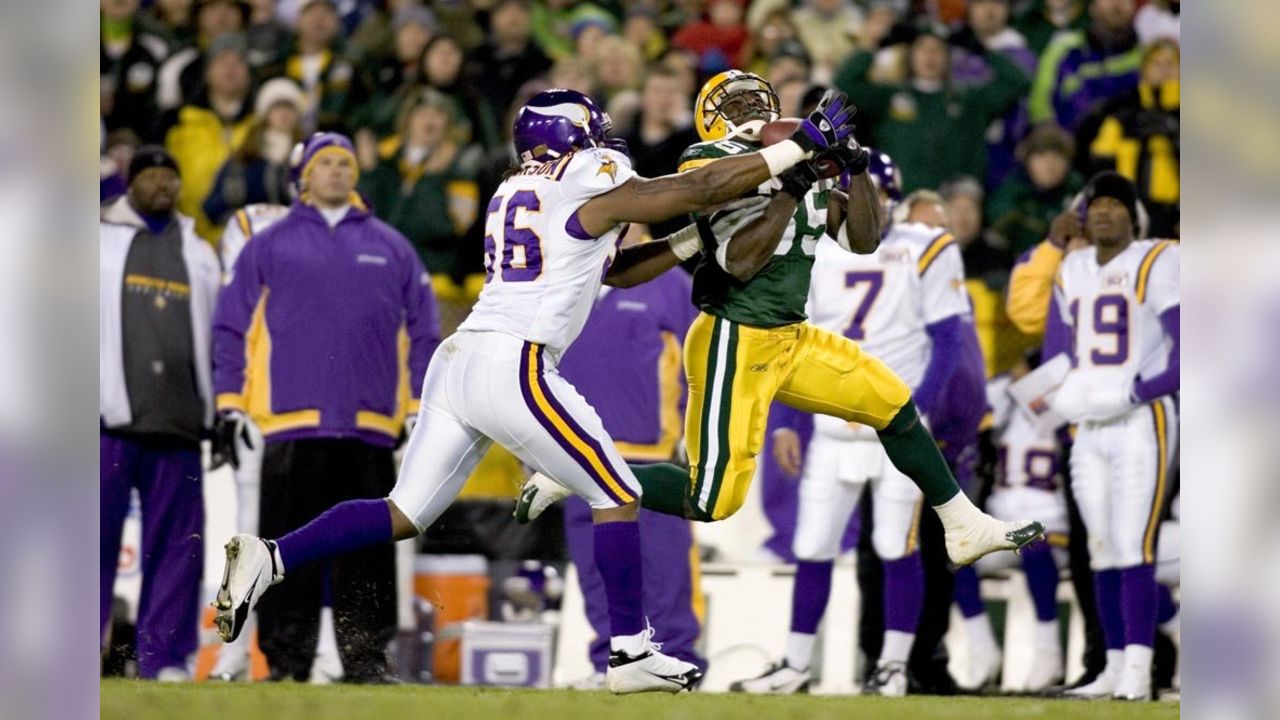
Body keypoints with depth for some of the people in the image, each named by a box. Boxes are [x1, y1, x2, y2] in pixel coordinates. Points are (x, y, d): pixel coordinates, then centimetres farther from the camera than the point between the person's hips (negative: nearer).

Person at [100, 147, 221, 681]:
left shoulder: (198, 255, 21)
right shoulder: (102, 240, 10)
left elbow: (219, 335, 23)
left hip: (178, 416, 3)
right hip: (110, 415, -3)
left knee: (176, 542, -2)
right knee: (97, 535, -7)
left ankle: (164, 658, -1)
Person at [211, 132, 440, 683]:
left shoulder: (391, 248, 14)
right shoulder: (270, 245, 10)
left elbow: (422, 333, 14)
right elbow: (231, 326, 9)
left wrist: (419, 410, 6)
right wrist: (229, 404, 1)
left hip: (370, 425, 1)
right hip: (292, 424, -1)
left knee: (367, 551, 0)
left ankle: (366, 658, 3)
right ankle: (286, 659, 1)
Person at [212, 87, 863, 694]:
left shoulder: (518, 192, 23)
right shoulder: (591, 186, -1)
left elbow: (619, 269, 29)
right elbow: (702, 188, -3)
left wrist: (705, 234, 26)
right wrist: (802, 145, 3)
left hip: (456, 363, 8)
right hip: (513, 367, -8)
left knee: (403, 516, 10)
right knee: (617, 495, 4)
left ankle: (269, 558, -4)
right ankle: (630, 652, 3)